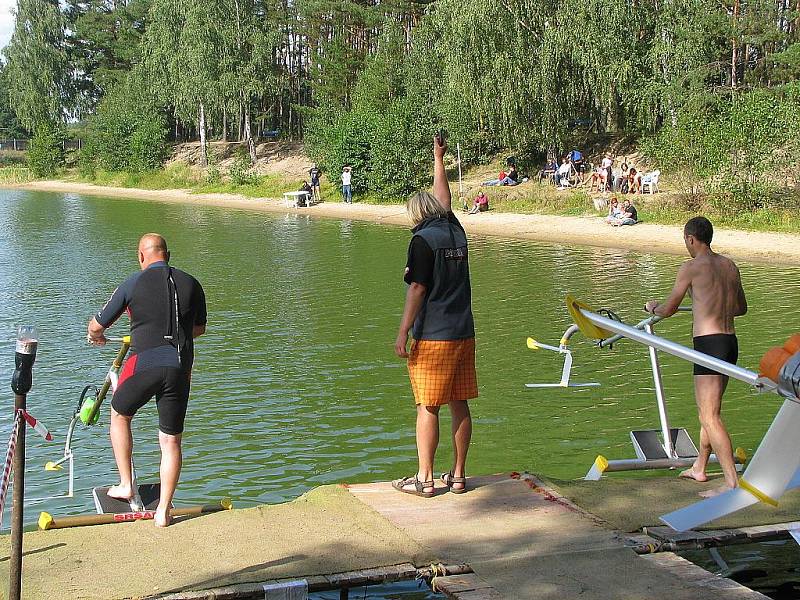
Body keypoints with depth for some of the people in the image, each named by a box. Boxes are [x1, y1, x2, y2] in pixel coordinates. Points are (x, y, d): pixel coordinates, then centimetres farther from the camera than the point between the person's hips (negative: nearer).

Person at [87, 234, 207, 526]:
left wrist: (95, 335, 32)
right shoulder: (191, 284, 8)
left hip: (145, 363, -2)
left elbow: (96, 326, 8)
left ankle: (125, 485, 25)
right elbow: (200, 328, 23)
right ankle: (163, 510, 9)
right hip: (180, 368, 3)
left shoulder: (133, 284, -1)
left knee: (120, 416, 25)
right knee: (171, 440, 9)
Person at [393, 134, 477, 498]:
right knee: (459, 404, 9)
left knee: (427, 407, -1)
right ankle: (458, 476, 15)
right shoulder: (456, 232, 9)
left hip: (433, 336, -7)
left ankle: (424, 479, 3)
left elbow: (417, 289, -15)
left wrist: (403, 334, -13)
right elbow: (443, 199, 28)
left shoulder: (424, 239, -9)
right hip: (464, 333, 7)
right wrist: (438, 159, 39)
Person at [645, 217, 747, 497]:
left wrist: (653, 307, 21)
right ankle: (699, 468, 36)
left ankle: (732, 482, -14)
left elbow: (668, 309, -1)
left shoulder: (691, 267, -9)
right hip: (730, 341, 8)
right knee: (707, 408, 22)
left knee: (710, 416, -8)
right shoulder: (730, 265, 12)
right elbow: (741, 307, 23)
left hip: (708, 343, -8)